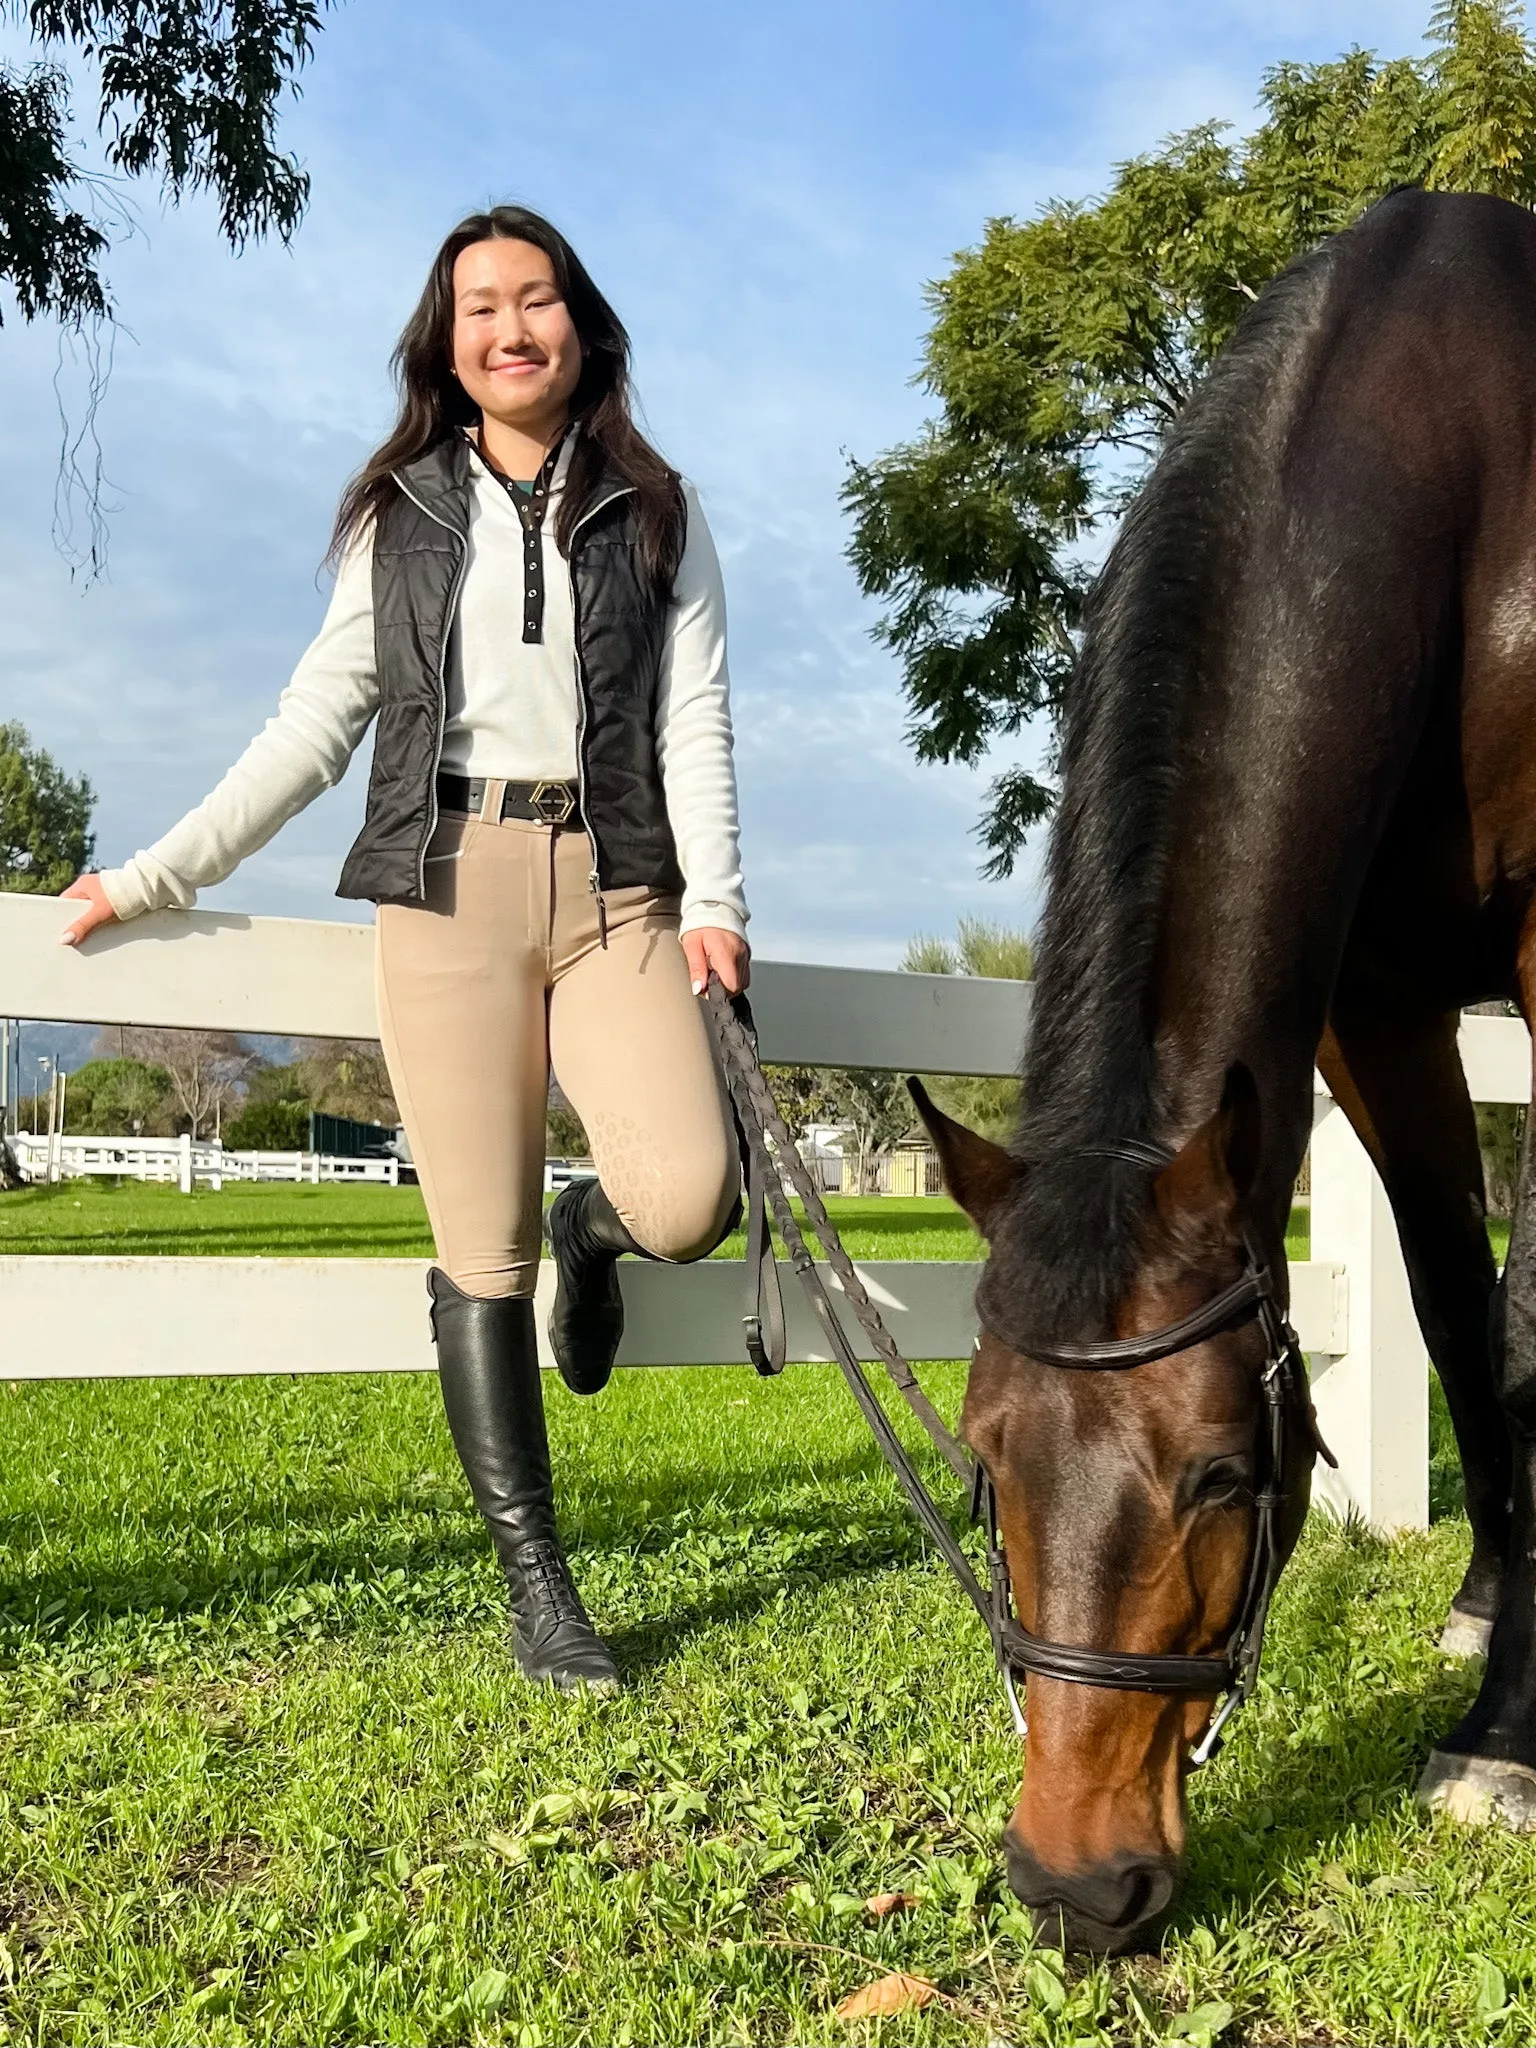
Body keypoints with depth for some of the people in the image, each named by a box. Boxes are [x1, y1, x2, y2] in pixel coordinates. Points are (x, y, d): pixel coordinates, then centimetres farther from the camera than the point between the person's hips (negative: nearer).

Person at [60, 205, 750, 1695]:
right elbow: (312, 729, 15)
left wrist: (713, 900, -10)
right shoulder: (397, 517, 17)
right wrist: (153, 877, 9)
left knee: (687, 1201, -21)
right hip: (450, 885, 1)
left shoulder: (654, 512, 15)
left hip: (614, 885, 0)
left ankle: (592, 1228, 17)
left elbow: (694, 717, 5)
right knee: (483, 1254, -3)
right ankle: (537, 1586, 7)